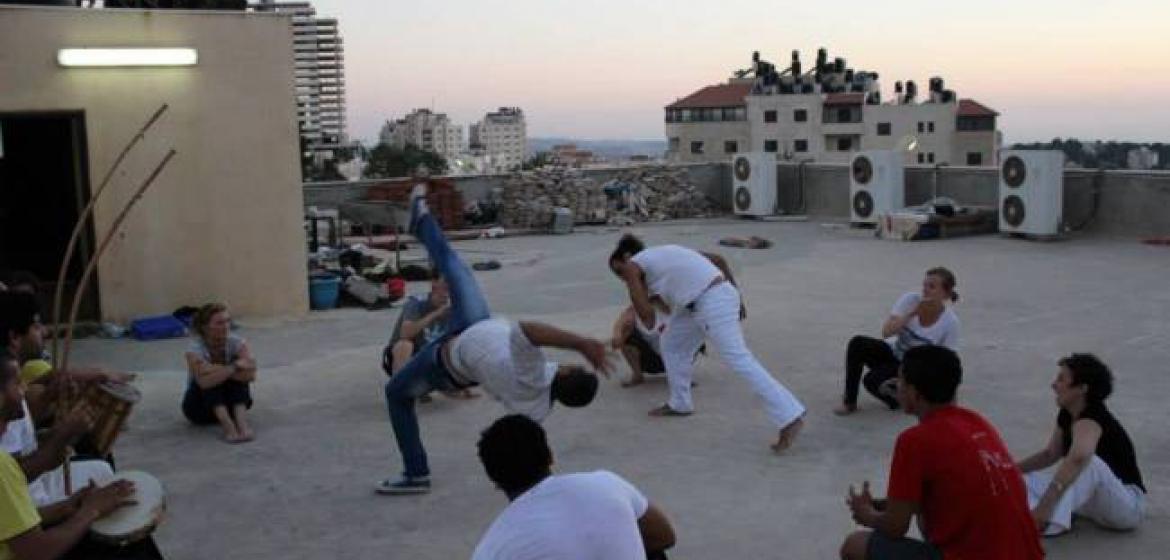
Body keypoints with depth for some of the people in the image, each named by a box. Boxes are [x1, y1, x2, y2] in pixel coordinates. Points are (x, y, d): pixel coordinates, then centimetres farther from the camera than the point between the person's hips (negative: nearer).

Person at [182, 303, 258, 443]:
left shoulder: (237, 343, -13)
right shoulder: (195, 349, -21)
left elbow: (250, 375, -29)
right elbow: (204, 382, -39)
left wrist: (217, 369, -32)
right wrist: (232, 368, -40)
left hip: (230, 402, 2)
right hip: (199, 406, -2)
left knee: (239, 373, -24)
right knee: (209, 377, -30)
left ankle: (242, 422, -39)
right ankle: (227, 426, -44)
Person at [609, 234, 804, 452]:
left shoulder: (633, 265, 7)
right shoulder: (666, 253, 28)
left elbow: (644, 311, -3)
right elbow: (719, 259, 23)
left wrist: (649, 324, 21)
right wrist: (734, 295, 23)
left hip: (711, 303, -9)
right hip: (720, 294, 9)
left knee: (739, 359, -13)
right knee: (672, 344, 23)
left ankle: (790, 417, -17)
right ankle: (680, 404, 38)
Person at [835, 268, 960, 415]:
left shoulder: (950, 322, -19)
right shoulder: (910, 299, -15)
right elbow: (886, 332, -24)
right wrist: (912, 313, -33)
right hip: (893, 352, 4)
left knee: (872, 380, -31)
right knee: (857, 343, -27)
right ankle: (850, 402, -16)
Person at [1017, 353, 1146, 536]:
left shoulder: (1090, 421, -27)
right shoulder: (1067, 415, 0)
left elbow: (1078, 458, -48)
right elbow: (1049, 454, 15)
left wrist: (1045, 506, -56)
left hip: (1129, 506, -9)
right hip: (1098, 501, 9)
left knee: (1089, 462, -38)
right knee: (1024, 480, -2)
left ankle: (1054, 522, -45)